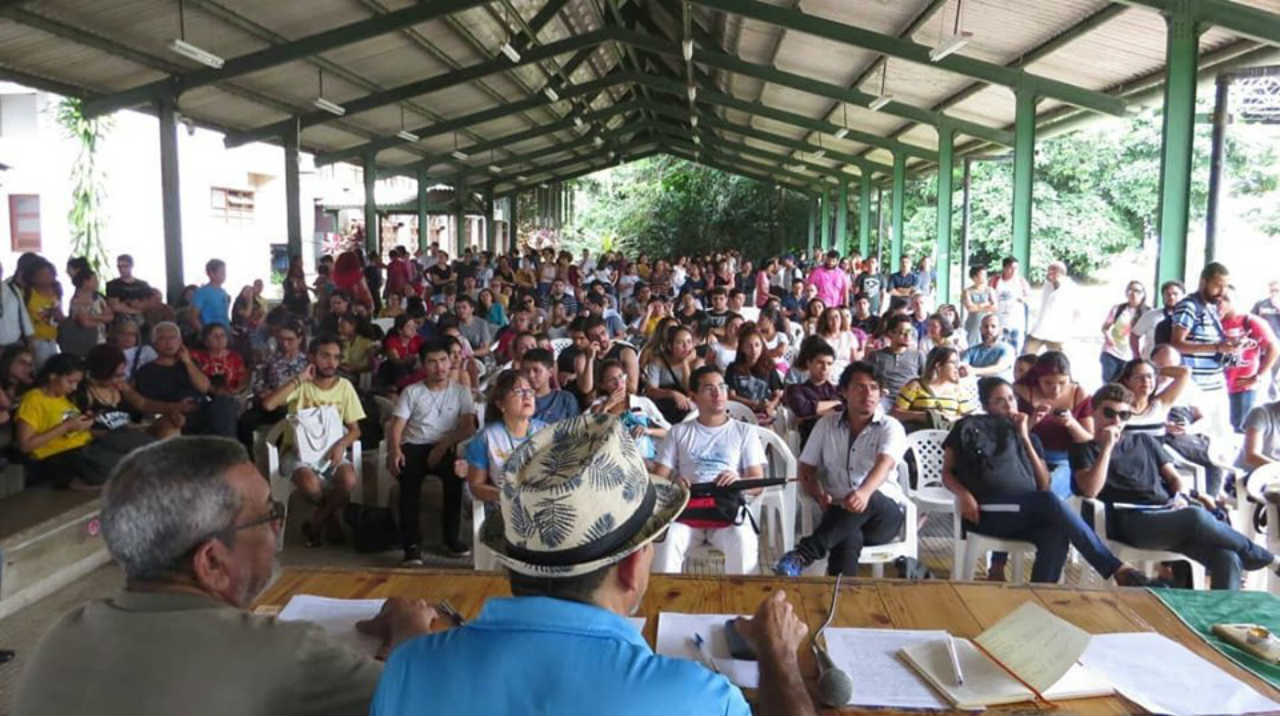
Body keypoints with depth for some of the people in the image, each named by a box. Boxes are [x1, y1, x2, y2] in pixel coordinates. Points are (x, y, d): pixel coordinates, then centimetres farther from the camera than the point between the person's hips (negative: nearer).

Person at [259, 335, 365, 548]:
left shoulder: (344, 386, 2)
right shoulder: (300, 385, -4)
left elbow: (355, 429, 6)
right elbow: (267, 404, -22)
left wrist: (341, 444, -16)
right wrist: (298, 379, -20)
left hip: (330, 451, 2)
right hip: (299, 450, -2)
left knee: (349, 481, -30)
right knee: (309, 483, -35)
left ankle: (316, 523, 0)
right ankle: (332, 517, 3)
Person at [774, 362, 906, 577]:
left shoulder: (890, 427, 0)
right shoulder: (827, 425, 11)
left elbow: (885, 464, -22)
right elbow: (806, 470, 13)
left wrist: (864, 492, -46)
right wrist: (820, 496, -11)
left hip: (884, 513, -1)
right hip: (838, 512, 1)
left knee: (870, 500, -39)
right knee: (848, 538, -37)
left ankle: (802, 555, -46)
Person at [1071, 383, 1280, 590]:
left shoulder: (1143, 441, 27)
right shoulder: (1085, 450, 10)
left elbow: (1173, 477, 24)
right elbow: (1090, 490, -8)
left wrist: (1179, 496, 1)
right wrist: (1107, 447, -6)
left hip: (1170, 514, 6)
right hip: (1134, 522, -6)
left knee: (1227, 559, -24)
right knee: (1198, 516, -31)